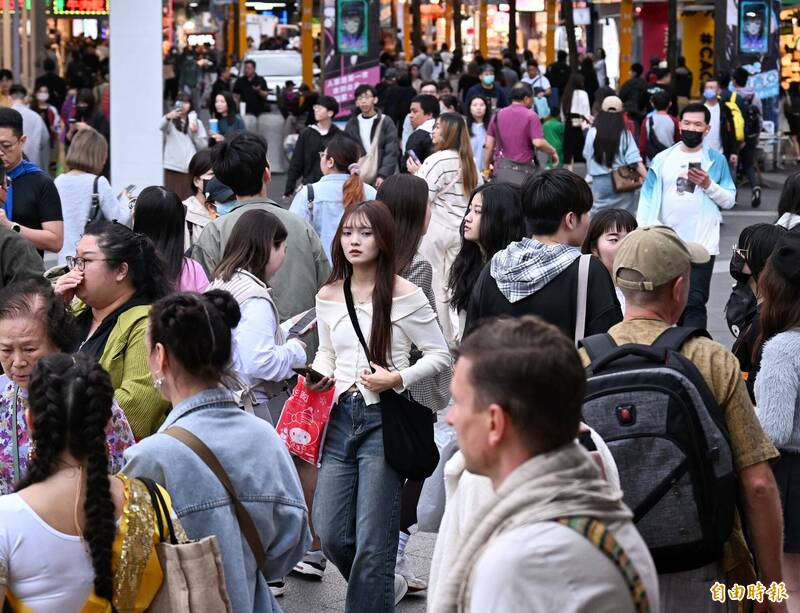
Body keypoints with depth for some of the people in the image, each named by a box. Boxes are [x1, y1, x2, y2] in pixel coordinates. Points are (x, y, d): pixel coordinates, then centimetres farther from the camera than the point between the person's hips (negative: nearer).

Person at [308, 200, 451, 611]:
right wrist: (319, 376, 2)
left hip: (383, 421, -5)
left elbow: (439, 355, -1)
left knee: (371, 541, -3)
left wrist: (398, 379, -15)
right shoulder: (328, 297, 8)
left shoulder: (404, 295, -6)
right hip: (340, 417, 5)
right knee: (330, 535, 4)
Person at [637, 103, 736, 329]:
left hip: (702, 244, -3)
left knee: (694, 302, -11)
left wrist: (709, 185, -12)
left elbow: (730, 200, 4)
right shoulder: (662, 159, 7)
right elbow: (647, 199, 5)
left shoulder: (716, 160, 4)